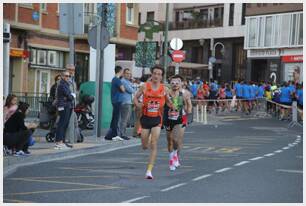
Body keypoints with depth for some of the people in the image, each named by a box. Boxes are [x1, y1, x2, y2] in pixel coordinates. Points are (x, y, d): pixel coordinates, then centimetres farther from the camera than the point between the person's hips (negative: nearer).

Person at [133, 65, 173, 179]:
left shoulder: (164, 89, 1)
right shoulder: (145, 86, -3)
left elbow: (168, 102, 14)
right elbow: (135, 98, 6)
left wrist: (170, 106, -7)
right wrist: (138, 104, -14)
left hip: (157, 119, 0)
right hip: (146, 118, 0)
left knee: (154, 145, -10)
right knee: (144, 146, 10)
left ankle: (149, 170, -6)